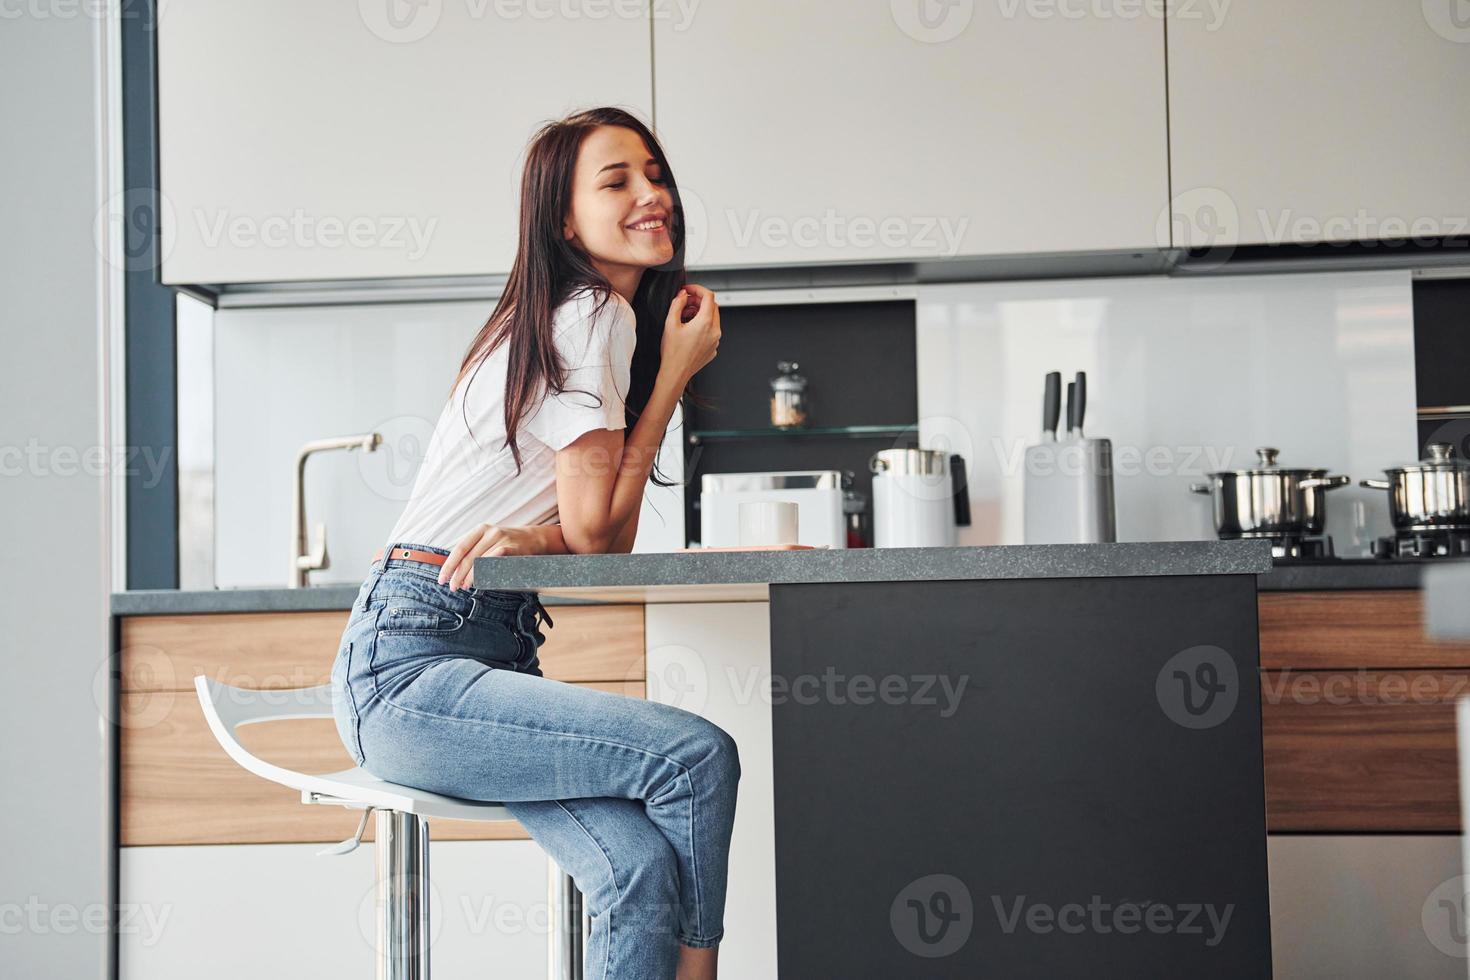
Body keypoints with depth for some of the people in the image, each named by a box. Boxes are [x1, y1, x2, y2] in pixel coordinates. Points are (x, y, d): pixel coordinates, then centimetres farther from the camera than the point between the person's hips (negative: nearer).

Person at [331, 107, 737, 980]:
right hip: (410, 663, -8)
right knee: (699, 754, -23)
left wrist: (534, 537, -10)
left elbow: (587, 530, 13)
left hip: (496, 654, 8)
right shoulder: (595, 314, -10)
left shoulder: (600, 318, 18)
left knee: (646, 870, -17)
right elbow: (599, 531, -10)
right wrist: (676, 374, -5)